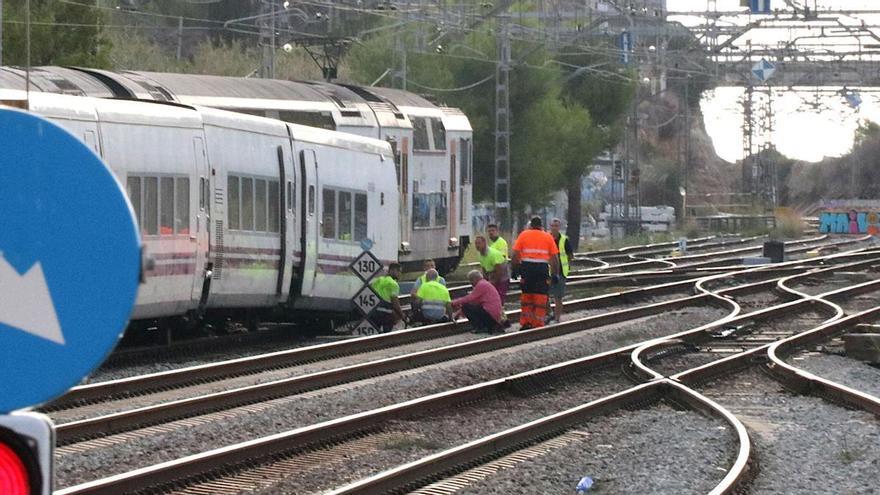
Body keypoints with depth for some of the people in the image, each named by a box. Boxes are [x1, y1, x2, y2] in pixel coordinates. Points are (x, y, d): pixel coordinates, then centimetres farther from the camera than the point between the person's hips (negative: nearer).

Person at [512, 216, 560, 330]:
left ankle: (526, 323, 11)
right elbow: (554, 257, 3)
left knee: (526, 296, 11)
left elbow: (516, 254, 0)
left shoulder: (523, 235, 6)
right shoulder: (548, 237, 7)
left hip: (526, 266, 1)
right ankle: (538, 324, 1)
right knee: (540, 298, 3)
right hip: (542, 268, -1)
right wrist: (555, 274, 8)